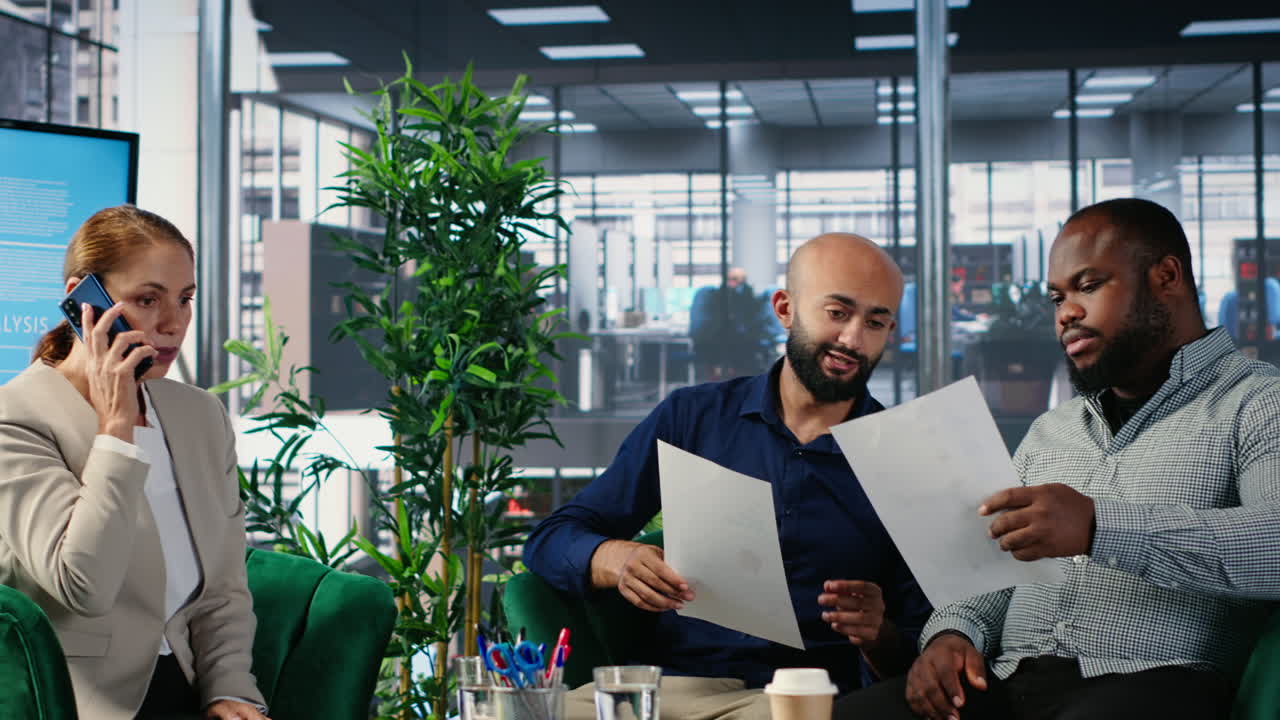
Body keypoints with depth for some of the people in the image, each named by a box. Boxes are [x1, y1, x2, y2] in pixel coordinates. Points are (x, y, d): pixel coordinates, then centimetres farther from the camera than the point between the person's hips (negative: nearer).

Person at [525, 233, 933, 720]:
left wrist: (878, 637, -17)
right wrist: (616, 559, -15)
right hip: (665, 681, 1)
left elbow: (915, 657, 7)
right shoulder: (691, 416, 8)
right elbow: (551, 540, 8)